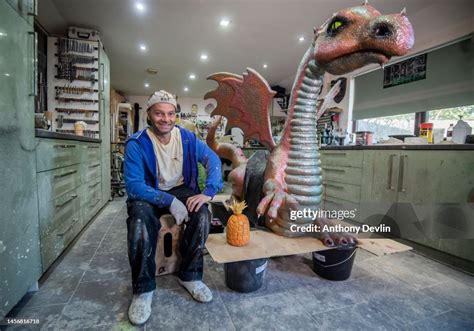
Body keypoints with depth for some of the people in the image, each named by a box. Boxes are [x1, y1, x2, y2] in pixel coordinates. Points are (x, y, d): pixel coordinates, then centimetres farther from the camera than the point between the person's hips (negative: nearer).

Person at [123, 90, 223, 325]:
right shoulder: (137, 143, -17)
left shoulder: (187, 137, -7)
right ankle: (143, 289, -11)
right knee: (140, 221, -33)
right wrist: (170, 201, -33)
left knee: (202, 214, -25)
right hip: (148, 194, -2)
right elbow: (134, 185, -22)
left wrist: (208, 192, -26)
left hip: (181, 190, 3)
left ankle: (190, 275, -3)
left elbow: (213, 160, -9)